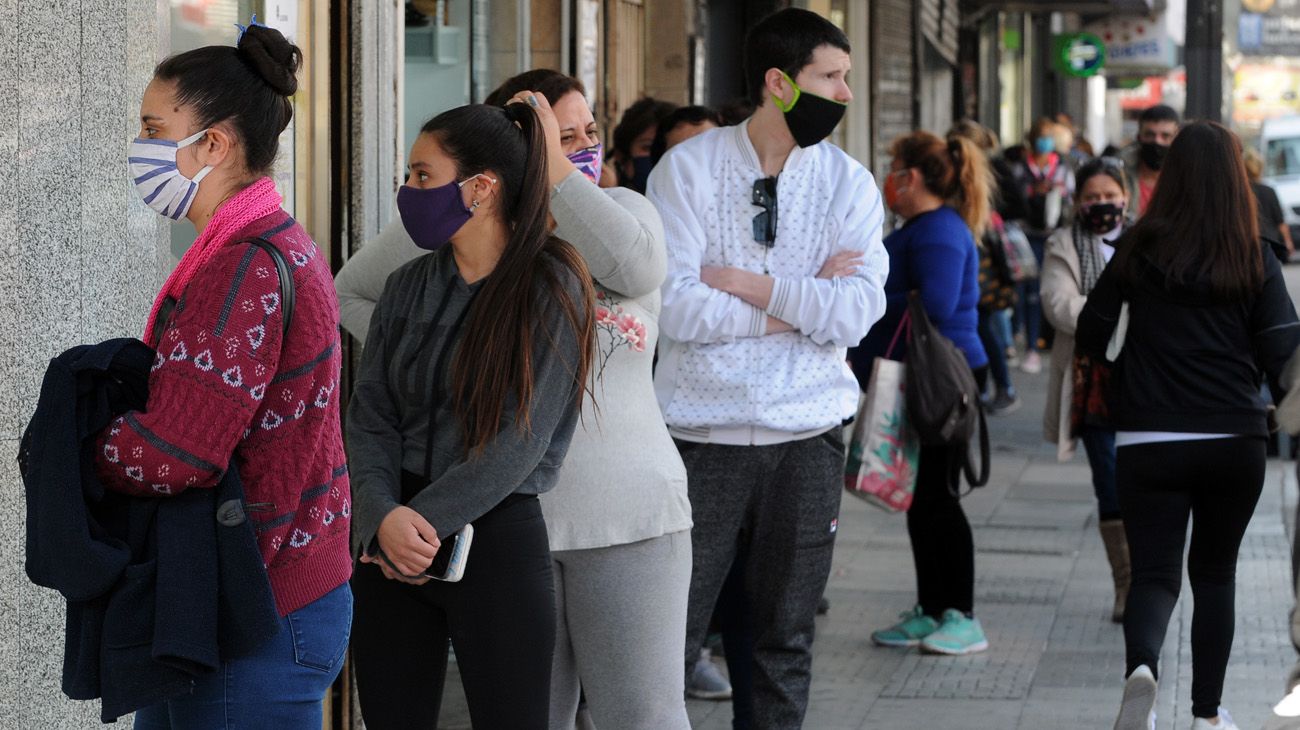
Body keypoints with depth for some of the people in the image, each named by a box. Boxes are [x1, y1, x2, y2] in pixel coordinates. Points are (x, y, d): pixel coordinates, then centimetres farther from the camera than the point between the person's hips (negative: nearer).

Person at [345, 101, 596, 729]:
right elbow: (368, 418, 3)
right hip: (391, 543, 5)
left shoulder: (550, 286, -7)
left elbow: (521, 440, -12)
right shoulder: (409, 287, 8)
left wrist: (423, 520, -15)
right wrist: (382, 517, -15)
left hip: (497, 536, -5)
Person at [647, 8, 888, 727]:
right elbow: (675, 305, -15)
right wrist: (801, 304, -10)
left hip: (806, 433, 3)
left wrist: (749, 284, -13)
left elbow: (857, 312, -8)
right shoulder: (687, 168, -4)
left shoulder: (849, 183, 4)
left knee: (787, 639, 10)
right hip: (703, 425, -3)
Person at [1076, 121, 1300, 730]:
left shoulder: (1138, 251, -3)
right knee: (1215, 571, 18)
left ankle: (1141, 664, -31)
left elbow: (1091, 339, 4)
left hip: (1148, 444, -1)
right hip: (1234, 443, 1)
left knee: (1155, 572, 0)